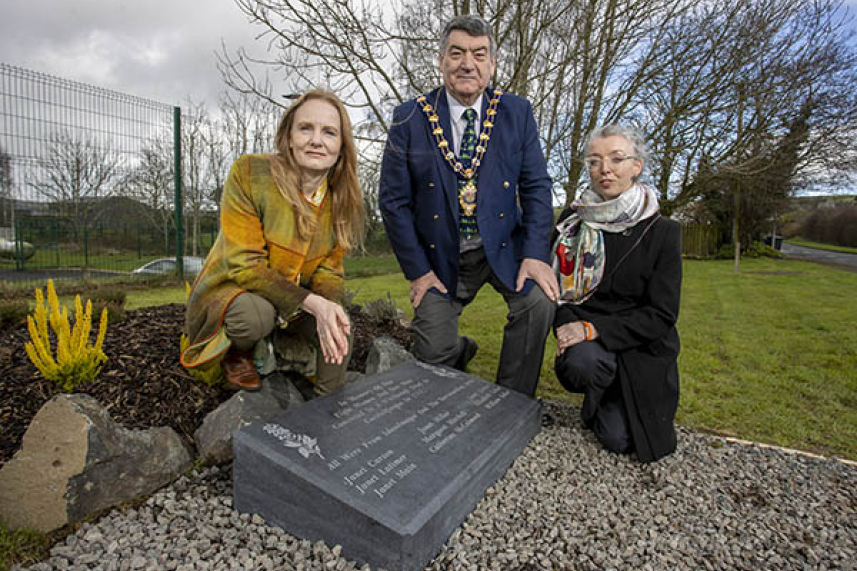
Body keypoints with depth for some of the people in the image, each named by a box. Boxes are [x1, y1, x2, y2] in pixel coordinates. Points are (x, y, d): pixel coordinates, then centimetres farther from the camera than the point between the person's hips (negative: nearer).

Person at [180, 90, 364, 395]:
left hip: (298, 301, 3)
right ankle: (236, 351, 2)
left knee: (339, 328, -22)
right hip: (233, 289, -3)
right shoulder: (249, 172, -20)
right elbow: (244, 264, -23)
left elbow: (328, 269, -3)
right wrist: (312, 303, -33)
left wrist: (330, 307, -27)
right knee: (256, 314, -34)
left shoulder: (341, 198, -6)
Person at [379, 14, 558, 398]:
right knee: (432, 356, -4)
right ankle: (461, 351, 36)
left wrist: (536, 254, -14)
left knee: (539, 300, -24)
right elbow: (393, 200, -6)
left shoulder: (517, 113, -1)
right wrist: (417, 269, -9)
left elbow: (536, 186, -1)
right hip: (440, 256, 0)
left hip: (504, 247, 1)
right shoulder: (410, 118, -7)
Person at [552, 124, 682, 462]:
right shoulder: (573, 220, 0)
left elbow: (661, 314, -10)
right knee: (581, 361, -34)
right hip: (586, 341, 1)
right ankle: (595, 402, 4)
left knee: (617, 438, -14)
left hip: (641, 348, -1)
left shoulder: (662, 231, -6)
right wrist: (566, 326, -16)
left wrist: (594, 329, -22)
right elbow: (557, 283, 3)